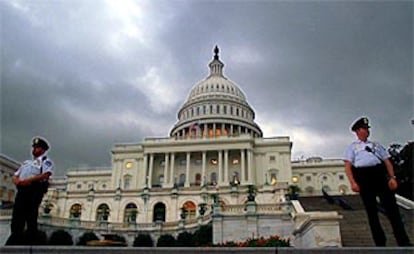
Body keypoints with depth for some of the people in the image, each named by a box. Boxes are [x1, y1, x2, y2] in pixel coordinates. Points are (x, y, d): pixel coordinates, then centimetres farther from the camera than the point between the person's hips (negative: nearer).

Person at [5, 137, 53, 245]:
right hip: (21, 191, 7)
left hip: (34, 190, -7)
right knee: (17, 220, -2)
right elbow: (15, 176, 23)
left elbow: (45, 175, -9)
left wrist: (28, 180, -17)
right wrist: (18, 181, -2)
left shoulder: (45, 161, 11)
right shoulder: (26, 163, 32)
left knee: (31, 220, -12)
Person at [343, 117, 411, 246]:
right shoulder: (352, 147, 14)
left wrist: (392, 177, -2)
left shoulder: (376, 145, 25)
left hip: (380, 174, 3)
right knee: (371, 211, 0)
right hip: (363, 177, -2)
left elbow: (387, 161, 16)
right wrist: (353, 182, -13)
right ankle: (380, 242, 6)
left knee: (391, 207, -6)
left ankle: (404, 242, -4)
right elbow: (348, 166, 3)